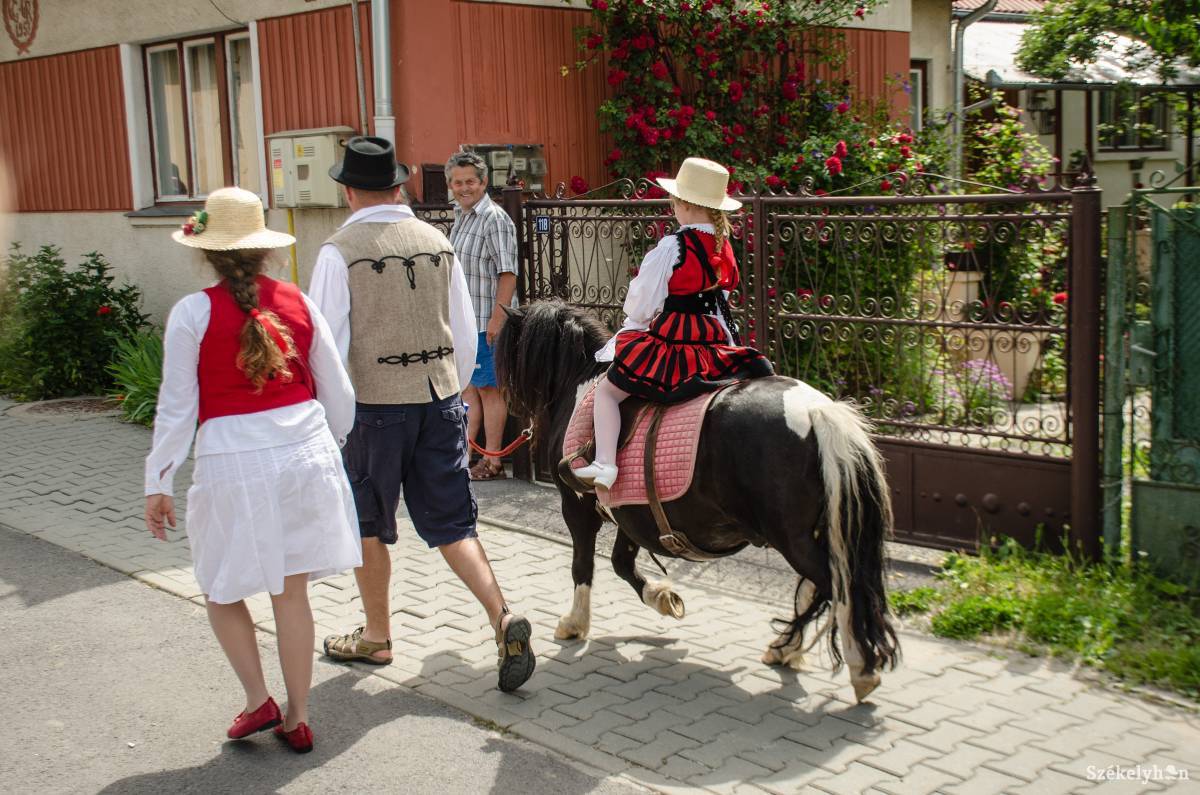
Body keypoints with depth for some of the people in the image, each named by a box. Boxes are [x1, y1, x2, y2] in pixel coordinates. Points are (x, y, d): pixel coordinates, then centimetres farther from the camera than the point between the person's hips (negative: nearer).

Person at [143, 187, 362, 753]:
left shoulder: (194, 312, -7)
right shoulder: (297, 303, 3)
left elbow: (177, 407, -5)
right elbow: (338, 393, 9)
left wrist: (157, 483, 4)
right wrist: (327, 446, 26)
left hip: (233, 462, -3)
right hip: (306, 452, 4)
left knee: (222, 588, 18)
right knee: (292, 589, 13)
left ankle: (258, 700, 12)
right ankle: (297, 718, 20)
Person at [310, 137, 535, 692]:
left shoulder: (340, 251, -8)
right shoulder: (438, 243, 6)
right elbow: (466, 335, 11)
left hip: (374, 402, -4)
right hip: (440, 397, 4)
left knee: (367, 524, 14)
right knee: (452, 524, 9)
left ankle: (376, 636, 28)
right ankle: (503, 618, -7)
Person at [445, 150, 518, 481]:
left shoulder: (494, 219, -15)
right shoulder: (460, 216, 13)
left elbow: (507, 274, -20)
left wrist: (497, 319, -24)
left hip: (485, 322, -9)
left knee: (488, 388, -2)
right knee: (467, 386, 16)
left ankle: (492, 461, 6)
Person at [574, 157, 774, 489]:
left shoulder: (671, 247, -15)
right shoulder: (723, 246, 6)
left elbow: (639, 307, -10)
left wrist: (638, 320, 13)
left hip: (670, 342, -7)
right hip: (715, 343, 7)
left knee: (606, 390, 2)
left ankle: (605, 464, -7)